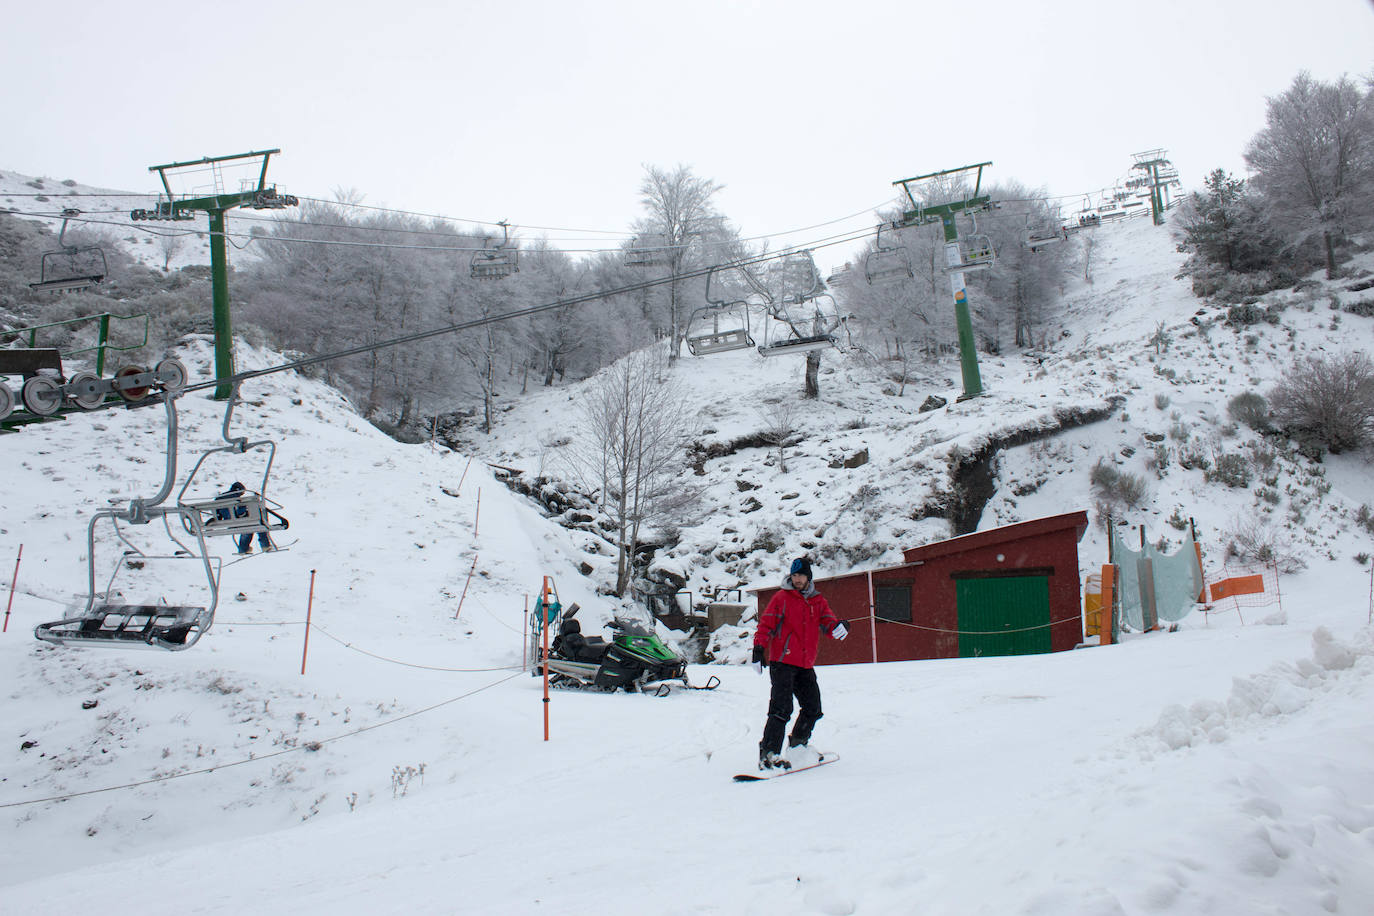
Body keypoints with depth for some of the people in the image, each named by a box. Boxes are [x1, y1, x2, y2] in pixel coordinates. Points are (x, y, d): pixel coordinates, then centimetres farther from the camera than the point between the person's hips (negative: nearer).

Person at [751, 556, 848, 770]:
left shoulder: (818, 601, 14)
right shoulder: (781, 598, 1)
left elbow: (828, 621, 2)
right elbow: (766, 624, -1)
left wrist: (839, 626, -22)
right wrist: (759, 649, -12)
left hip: (806, 665, 6)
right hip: (782, 662, -6)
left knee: (813, 708, 10)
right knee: (781, 708, -15)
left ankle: (797, 745, 31)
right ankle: (768, 754, -14)